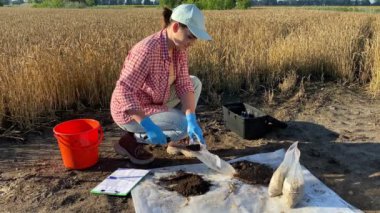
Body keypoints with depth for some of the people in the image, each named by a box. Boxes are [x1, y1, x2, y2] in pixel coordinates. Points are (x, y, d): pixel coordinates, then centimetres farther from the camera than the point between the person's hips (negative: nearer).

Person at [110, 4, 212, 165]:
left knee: (195, 83, 5)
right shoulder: (147, 50, -33)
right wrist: (149, 126, -36)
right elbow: (123, 91, -34)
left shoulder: (178, 47, -7)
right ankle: (130, 141, -3)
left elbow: (184, 84, -10)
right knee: (184, 126, -18)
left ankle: (175, 140, 13)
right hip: (130, 112, -8)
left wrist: (192, 121, -23)